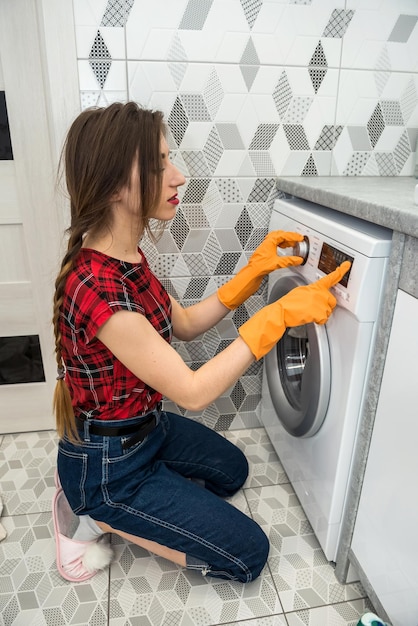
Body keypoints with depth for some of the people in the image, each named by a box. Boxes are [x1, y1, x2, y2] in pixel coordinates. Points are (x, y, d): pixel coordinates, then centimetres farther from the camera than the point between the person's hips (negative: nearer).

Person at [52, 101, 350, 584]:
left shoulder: (126, 258, -5)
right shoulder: (96, 288, -35)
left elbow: (184, 325, 4)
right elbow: (193, 391, -28)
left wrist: (252, 273, -6)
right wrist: (280, 313, -27)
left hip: (146, 425, 8)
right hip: (108, 462, -8)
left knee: (233, 471, 28)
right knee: (248, 553, 4)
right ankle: (93, 514, 6)